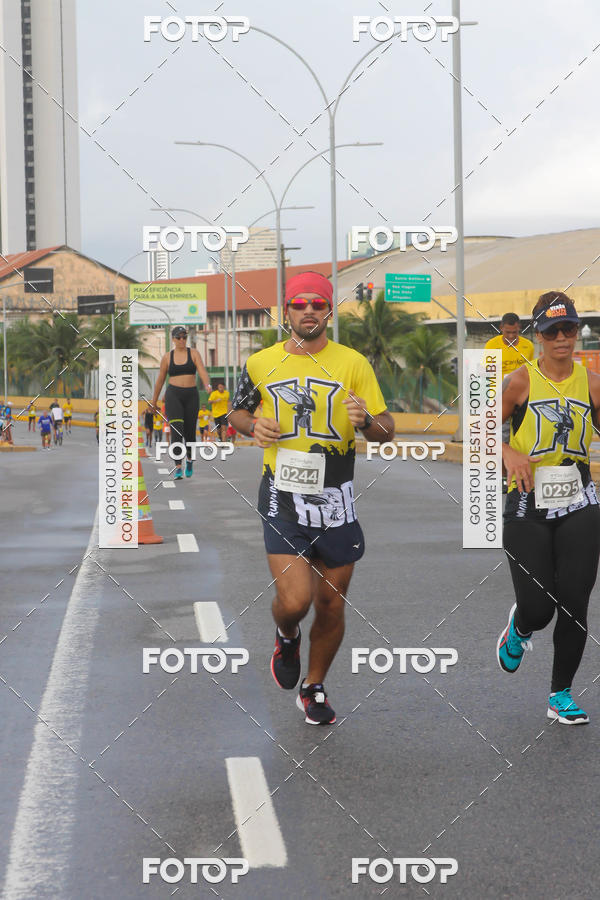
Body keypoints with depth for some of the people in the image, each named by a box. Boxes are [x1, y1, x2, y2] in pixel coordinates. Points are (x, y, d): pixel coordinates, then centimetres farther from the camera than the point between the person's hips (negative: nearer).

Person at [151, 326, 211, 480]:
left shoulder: (194, 354, 4)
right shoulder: (167, 357, 6)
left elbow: (202, 372, -11)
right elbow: (160, 380, 15)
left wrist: (207, 385, -31)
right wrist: (154, 401, 21)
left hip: (191, 395, 1)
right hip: (173, 395, -1)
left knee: (189, 432, 8)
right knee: (176, 431, -18)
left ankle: (189, 459, 39)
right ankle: (178, 468, -21)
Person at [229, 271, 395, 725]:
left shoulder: (353, 363, 2)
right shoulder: (261, 363, 4)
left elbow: (386, 431, 2)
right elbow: (237, 412, 19)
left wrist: (366, 420, -21)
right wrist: (254, 426, -4)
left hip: (335, 500, 1)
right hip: (283, 498, -1)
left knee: (331, 606, 7)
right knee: (294, 600, -15)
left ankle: (314, 688, 31)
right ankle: (287, 638, 23)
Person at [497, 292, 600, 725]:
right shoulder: (521, 381, -3)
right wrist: (509, 452, -14)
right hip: (528, 504, -2)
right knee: (538, 610, -5)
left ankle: (562, 693, 19)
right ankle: (520, 628, 34)